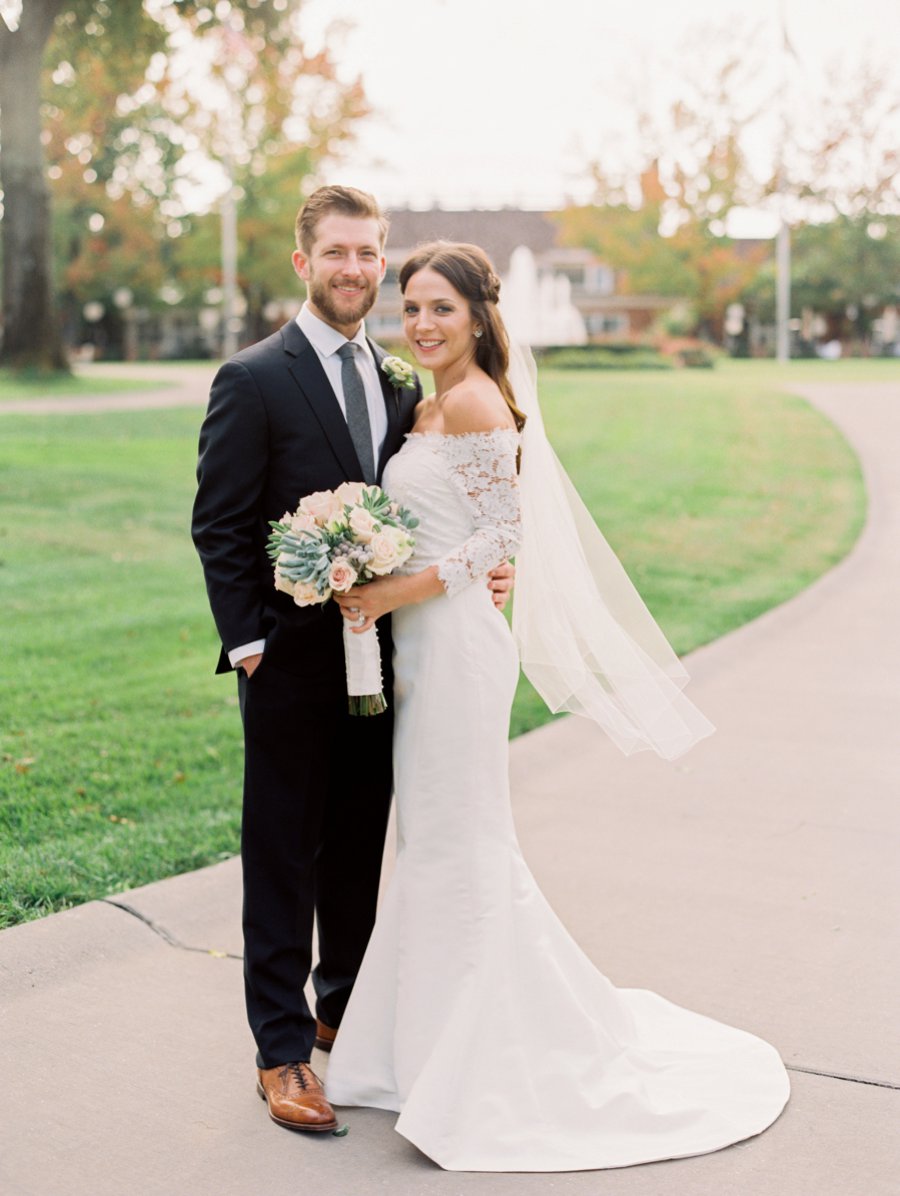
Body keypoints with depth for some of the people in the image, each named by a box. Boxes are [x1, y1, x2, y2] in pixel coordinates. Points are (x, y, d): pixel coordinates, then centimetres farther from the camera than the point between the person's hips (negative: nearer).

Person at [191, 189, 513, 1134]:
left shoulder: (400, 383, 10)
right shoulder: (253, 380, -9)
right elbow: (218, 526, -9)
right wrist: (248, 642, -14)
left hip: (378, 655, 6)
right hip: (292, 662, -6)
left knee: (359, 847, 17)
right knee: (283, 858, 3)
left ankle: (343, 1006, 35)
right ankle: (282, 1049, 14)